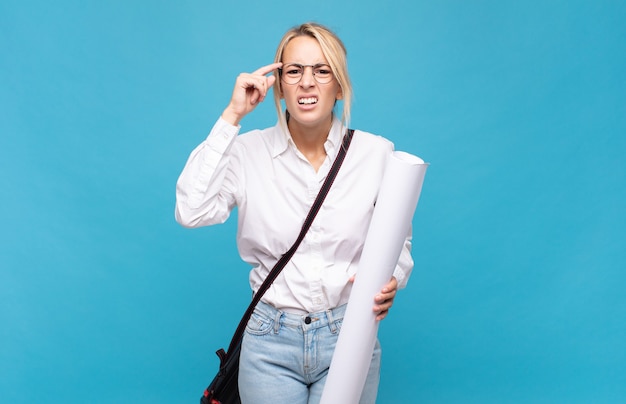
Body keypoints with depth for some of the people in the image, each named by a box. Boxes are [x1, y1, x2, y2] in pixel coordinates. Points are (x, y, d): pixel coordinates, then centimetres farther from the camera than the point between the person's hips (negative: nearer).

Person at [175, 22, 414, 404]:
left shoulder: (377, 153, -5)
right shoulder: (249, 151, -5)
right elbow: (191, 212, -20)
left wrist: (390, 282, -18)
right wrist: (231, 118, -17)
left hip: (349, 335, 0)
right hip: (270, 342, 0)